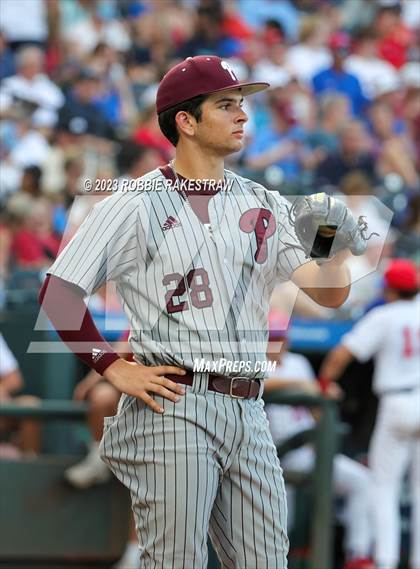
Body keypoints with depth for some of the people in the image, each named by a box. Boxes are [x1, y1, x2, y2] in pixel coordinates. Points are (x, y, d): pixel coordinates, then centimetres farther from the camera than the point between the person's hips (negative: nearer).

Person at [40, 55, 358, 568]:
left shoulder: (263, 205, 14)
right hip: (173, 407, -5)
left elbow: (330, 293, 7)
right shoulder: (134, 205, 0)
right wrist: (115, 369, -8)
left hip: (248, 412, 5)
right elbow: (59, 292, -3)